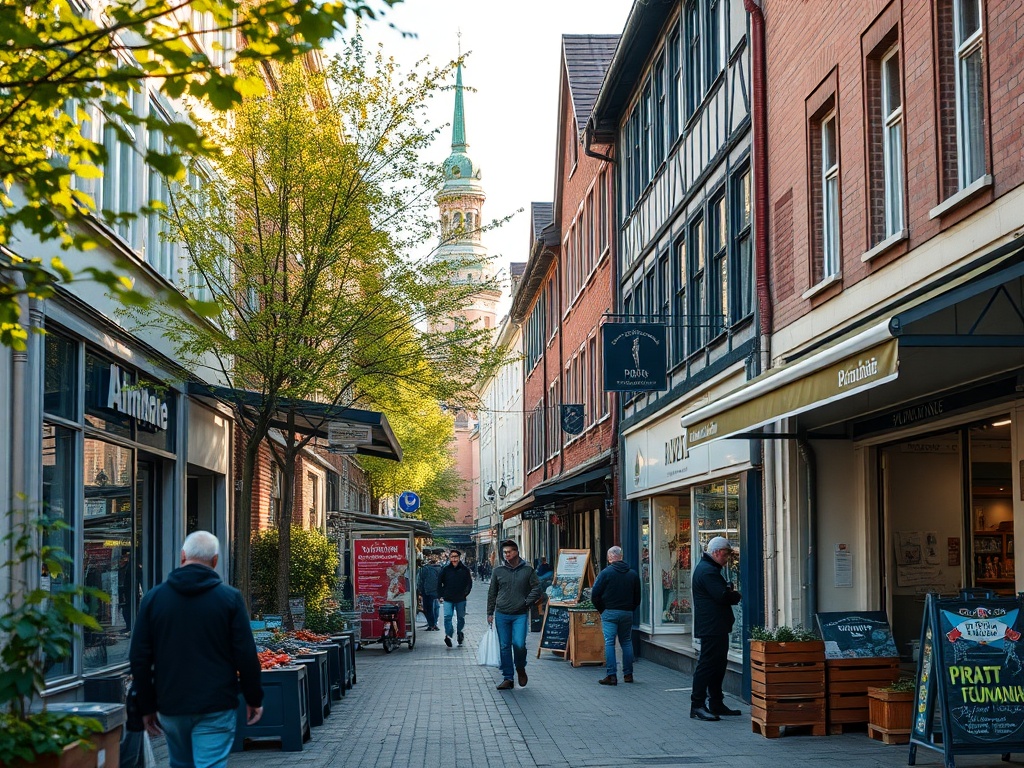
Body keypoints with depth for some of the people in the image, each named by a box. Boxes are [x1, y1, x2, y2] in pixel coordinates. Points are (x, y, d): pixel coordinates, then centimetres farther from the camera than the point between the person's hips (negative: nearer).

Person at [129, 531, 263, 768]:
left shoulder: (154, 597, 2)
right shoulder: (230, 597, -5)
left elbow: (139, 658, 4)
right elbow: (246, 656, -5)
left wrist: (148, 706, 12)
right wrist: (254, 699, 7)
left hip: (171, 707, 3)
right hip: (216, 707, -3)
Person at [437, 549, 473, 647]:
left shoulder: (465, 570, 0)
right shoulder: (445, 570, 1)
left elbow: (469, 583, 10)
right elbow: (439, 583, 9)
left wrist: (465, 593, 1)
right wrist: (441, 595, 2)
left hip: (461, 599, 1)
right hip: (448, 598, -1)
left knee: (461, 617, 13)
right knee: (447, 616, -14)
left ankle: (459, 632, 35)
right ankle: (448, 635, -11)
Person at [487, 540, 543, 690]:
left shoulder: (528, 570, 2)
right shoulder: (498, 571, 7)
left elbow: (537, 589, 3)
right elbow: (492, 593, 12)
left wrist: (526, 603, -8)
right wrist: (490, 613, 9)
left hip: (520, 615, -2)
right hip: (502, 615, 2)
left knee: (519, 644, -15)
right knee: (504, 647, 4)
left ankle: (521, 668, 14)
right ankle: (507, 678, 11)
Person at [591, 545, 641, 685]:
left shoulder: (605, 573, -8)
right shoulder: (633, 574, 5)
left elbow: (594, 594, -9)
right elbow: (637, 597, 10)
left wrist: (601, 610, 4)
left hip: (609, 612, -4)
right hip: (627, 613, 4)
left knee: (609, 643, -2)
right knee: (627, 642, 12)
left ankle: (611, 675, -8)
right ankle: (628, 674, 13)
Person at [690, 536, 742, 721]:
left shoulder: (709, 569, 21)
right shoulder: (708, 571, -15)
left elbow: (723, 594, 20)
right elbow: (723, 596, -22)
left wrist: (731, 594, -1)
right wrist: (736, 595, -4)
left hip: (716, 628, 11)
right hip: (712, 628, -11)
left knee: (718, 665, 14)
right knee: (707, 664, -9)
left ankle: (716, 704, 21)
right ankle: (697, 705, -7)